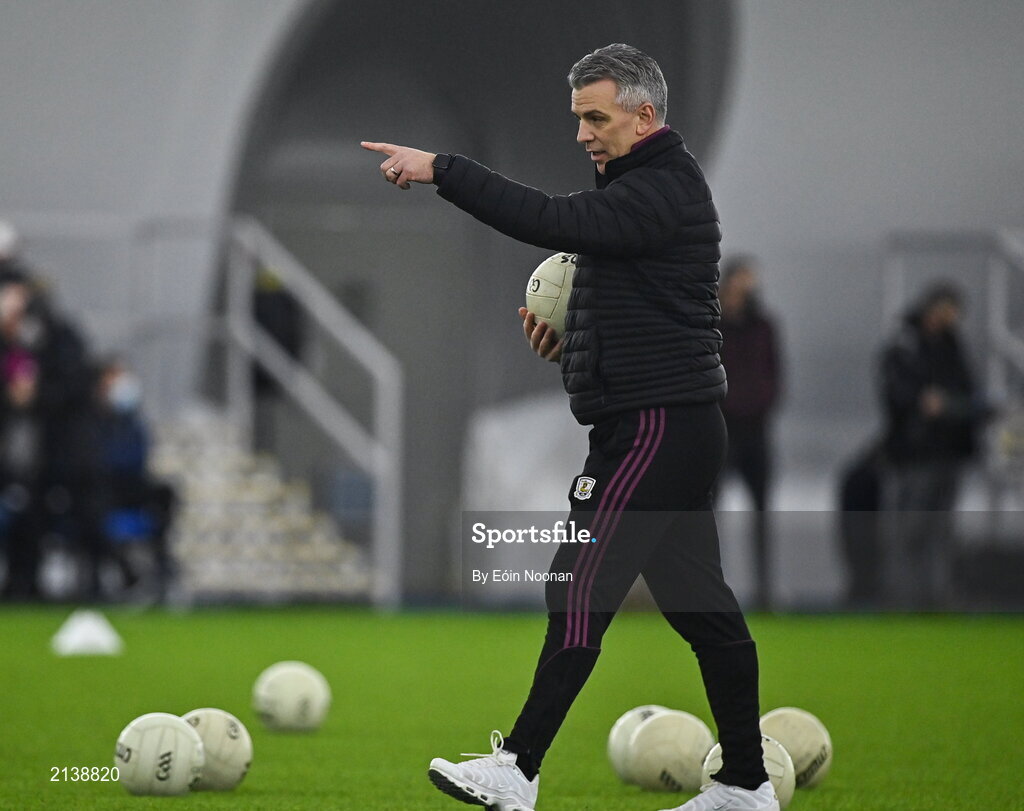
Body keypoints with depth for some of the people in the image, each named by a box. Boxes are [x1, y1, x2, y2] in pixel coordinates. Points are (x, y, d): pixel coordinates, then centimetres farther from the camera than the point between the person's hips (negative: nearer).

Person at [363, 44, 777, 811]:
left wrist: (441, 170, -28)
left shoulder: (662, 192, -15)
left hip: (653, 427, -11)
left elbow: (554, 221, -27)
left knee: (580, 592, -8)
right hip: (674, 426, 11)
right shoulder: (649, 182, 19)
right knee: (702, 604, 10)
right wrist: (571, 338, 8)